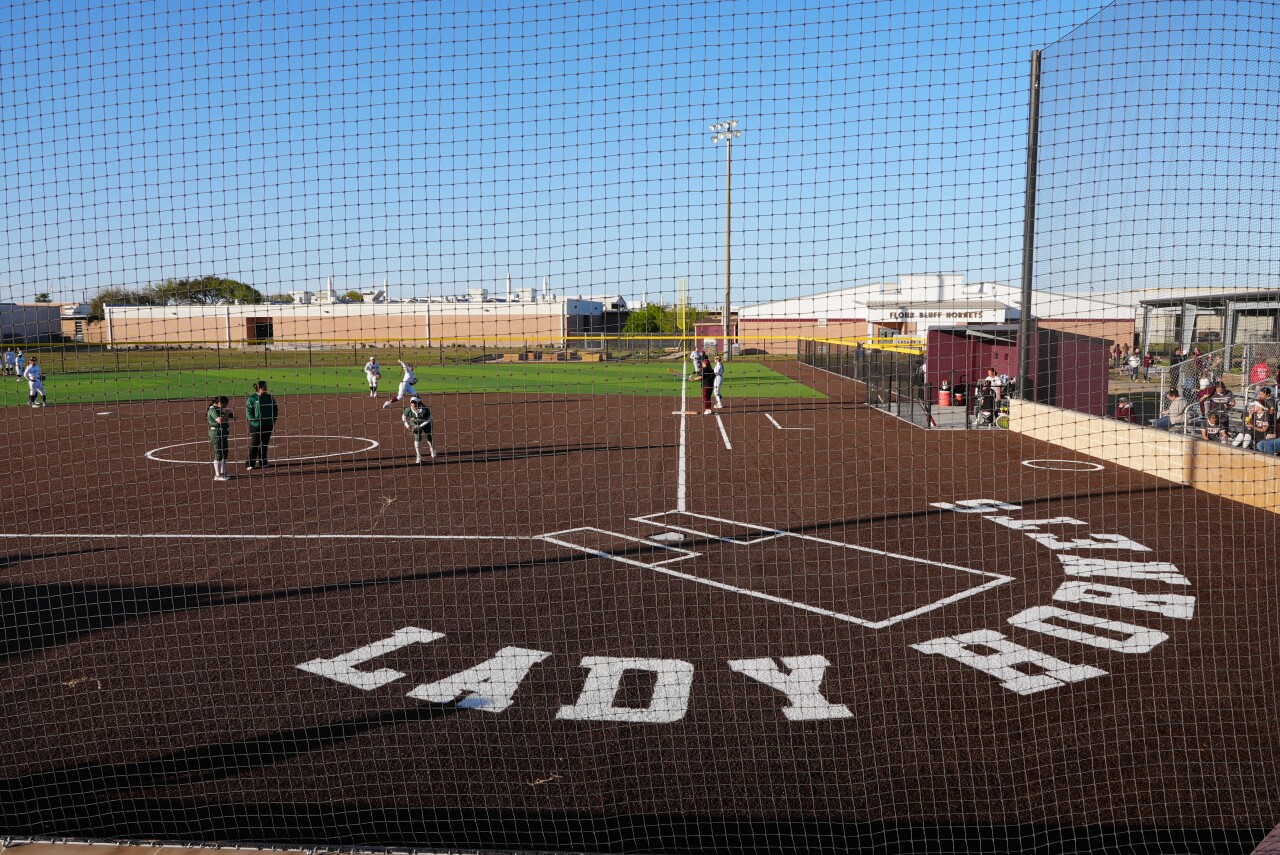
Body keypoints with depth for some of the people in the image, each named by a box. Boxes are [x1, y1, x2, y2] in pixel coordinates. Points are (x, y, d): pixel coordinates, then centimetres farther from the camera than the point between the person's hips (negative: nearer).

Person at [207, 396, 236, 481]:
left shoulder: (219, 410, 15)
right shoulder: (213, 410, -15)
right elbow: (220, 420, -30)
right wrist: (227, 413, -17)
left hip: (223, 433, 11)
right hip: (217, 433, -11)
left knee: (224, 452, 17)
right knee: (219, 454, -7)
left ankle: (223, 473, 28)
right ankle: (217, 476, -3)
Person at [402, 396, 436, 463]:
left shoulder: (425, 409, -35)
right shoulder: (409, 410, -26)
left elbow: (429, 419, -24)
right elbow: (404, 417, -7)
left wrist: (421, 426, -30)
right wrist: (407, 425, -19)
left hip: (425, 423, -1)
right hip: (415, 424, 1)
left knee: (429, 438, 8)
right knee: (417, 438, -13)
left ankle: (433, 454, 37)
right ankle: (418, 457, -2)